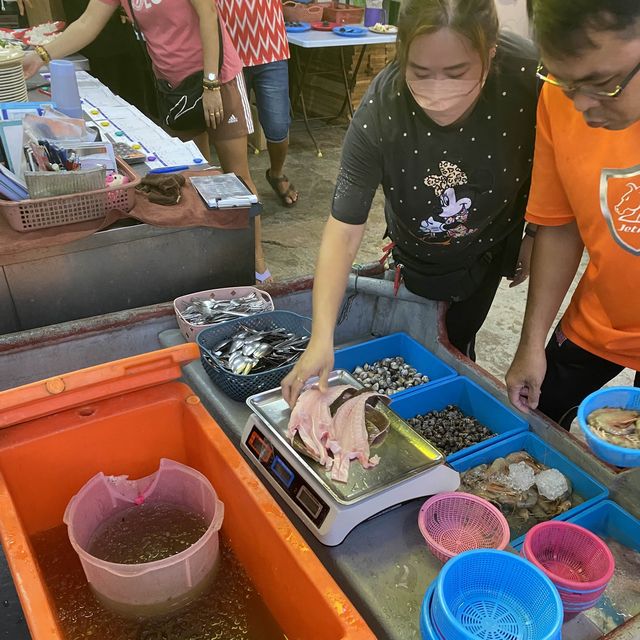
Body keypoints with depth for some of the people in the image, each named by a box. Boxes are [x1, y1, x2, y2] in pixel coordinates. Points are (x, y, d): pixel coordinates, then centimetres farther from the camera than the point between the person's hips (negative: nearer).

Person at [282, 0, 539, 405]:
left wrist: (537, 237, -4)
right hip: (416, 250, 0)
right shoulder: (380, 111, -36)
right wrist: (321, 339, -43)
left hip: (489, 246, 1)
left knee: (459, 340, 20)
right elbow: (345, 228, -35)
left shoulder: (529, 76, -35)